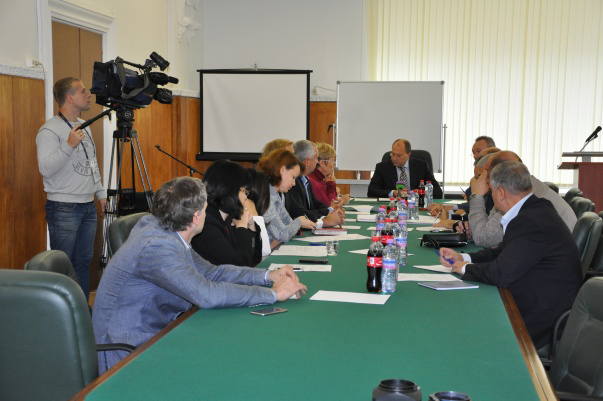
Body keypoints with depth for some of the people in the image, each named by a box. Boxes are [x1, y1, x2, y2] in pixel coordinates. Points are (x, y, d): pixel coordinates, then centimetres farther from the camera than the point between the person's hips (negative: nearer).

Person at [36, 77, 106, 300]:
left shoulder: (84, 126, 14)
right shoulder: (50, 130, -12)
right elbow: (45, 168, -21)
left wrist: (101, 193, 16)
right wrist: (69, 145, -29)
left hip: (88, 206, 8)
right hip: (64, 208, -8)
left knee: (84, 262, 13)